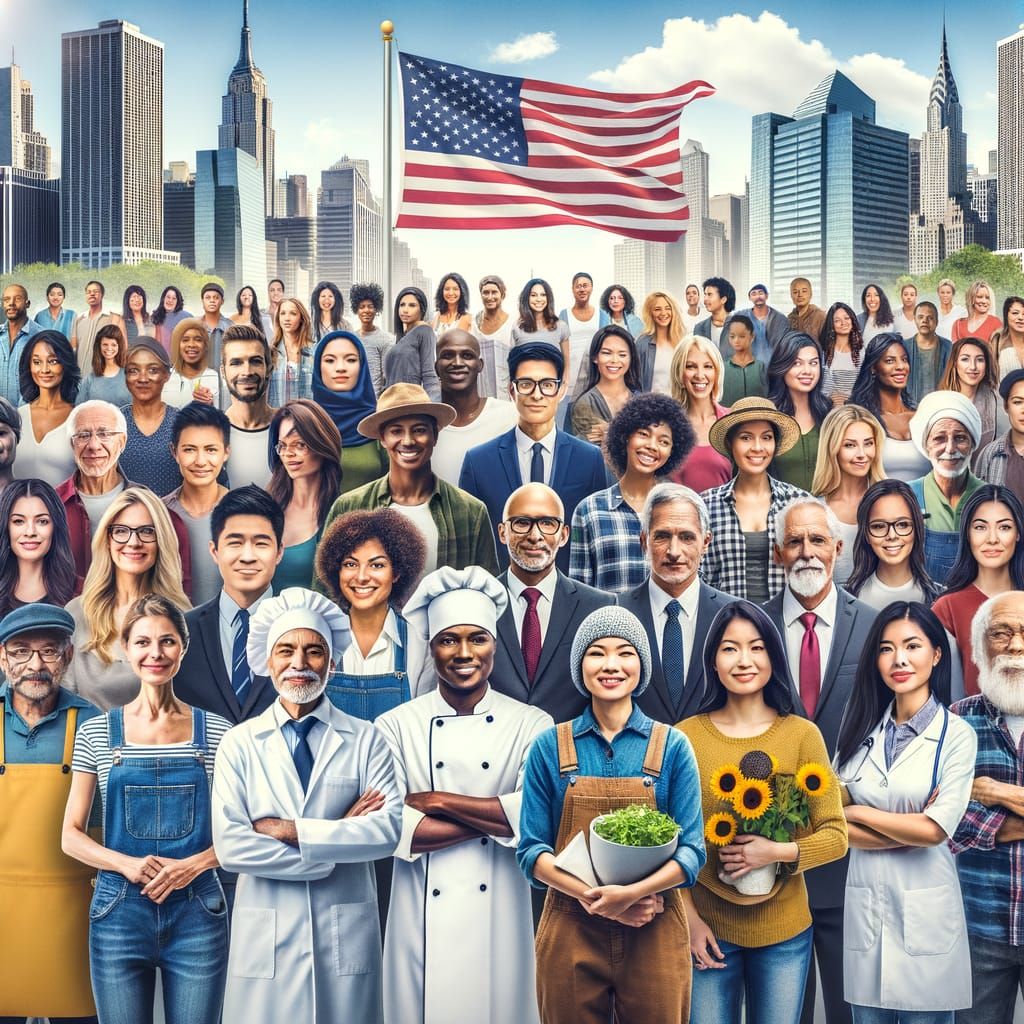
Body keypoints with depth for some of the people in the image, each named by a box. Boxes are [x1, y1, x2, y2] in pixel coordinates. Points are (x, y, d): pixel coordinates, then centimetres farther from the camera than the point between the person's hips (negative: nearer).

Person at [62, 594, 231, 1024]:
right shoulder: (96, 733, 3)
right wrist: (128, 864, -13)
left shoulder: (218, 733, 2)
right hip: (120, 911, 0)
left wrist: (193, 865, -12)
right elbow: (71, 836, 4)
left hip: (197, 911, 0)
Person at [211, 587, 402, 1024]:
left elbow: (389, 830, -11)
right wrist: (339, 838, -11)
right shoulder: (239, 743, 1)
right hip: (265, 937, 0)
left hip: (347, 937, 0)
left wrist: (290, 830, -15)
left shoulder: (365, 739, 1)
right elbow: (230, 846, -10)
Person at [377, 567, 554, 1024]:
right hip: (423, 919, 0)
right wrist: (499, 819, -13)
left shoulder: (531, 725, -1)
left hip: (500, 917, 0)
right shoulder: (395, 726, -1)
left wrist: (437, 802, -14)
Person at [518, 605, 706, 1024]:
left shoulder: (672, 746, 1)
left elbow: (692, 850, -3)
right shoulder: (549, 747, 2)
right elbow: (531, 850, -1)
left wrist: (632, 893, -20)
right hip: (570, 932, 0)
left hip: (655, 933, 0)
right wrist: (592, 898, -17)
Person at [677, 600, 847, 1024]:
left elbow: (835, 836, -4)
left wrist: (777, 852, -19)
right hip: (707, 928, 0)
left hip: (784, 929, 1)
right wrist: (689, 916, -7)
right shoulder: (685, 736, -5)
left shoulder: (802, 734, -5)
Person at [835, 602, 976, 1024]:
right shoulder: (860, 730, 5)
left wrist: (859, 813, -5)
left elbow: (937, 829, -15)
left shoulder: (957, 734, -6)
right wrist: (910, 831, -11)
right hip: (864, 905, 4)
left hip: (925, 910, -4)